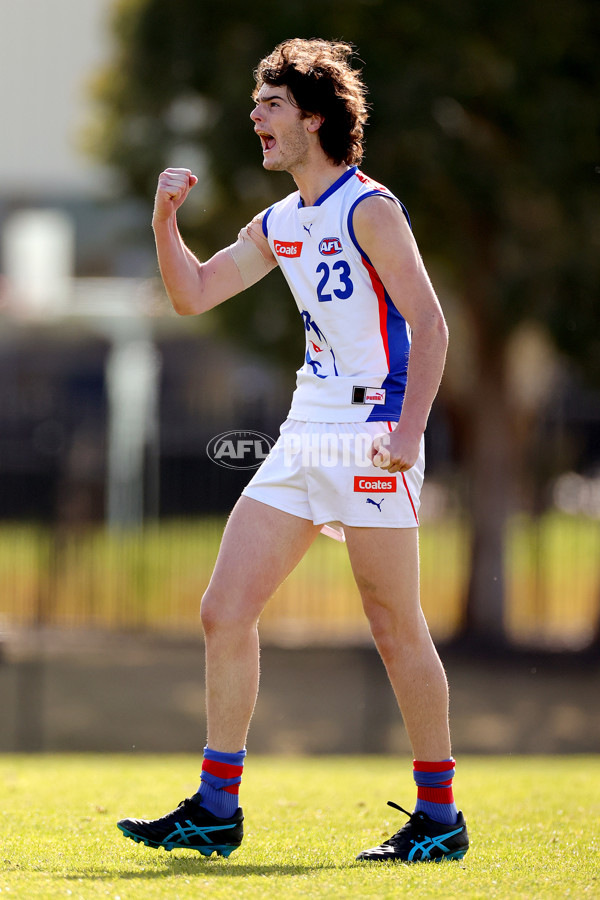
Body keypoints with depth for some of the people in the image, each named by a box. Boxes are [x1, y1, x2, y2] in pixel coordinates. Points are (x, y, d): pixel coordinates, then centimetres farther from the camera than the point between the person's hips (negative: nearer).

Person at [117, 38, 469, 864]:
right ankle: (216, 809, 4)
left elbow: (430, 323, -13)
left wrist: (409, 430, -22)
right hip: (303, 440, 8)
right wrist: (165, 219, 5)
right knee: (225, 611, 1)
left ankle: (440, 817, 6)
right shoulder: (278, 224, 15)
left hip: (369, 440, -8)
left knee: (396, 629, -3)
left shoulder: (367, 209, -9)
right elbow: (194, 294, 20)